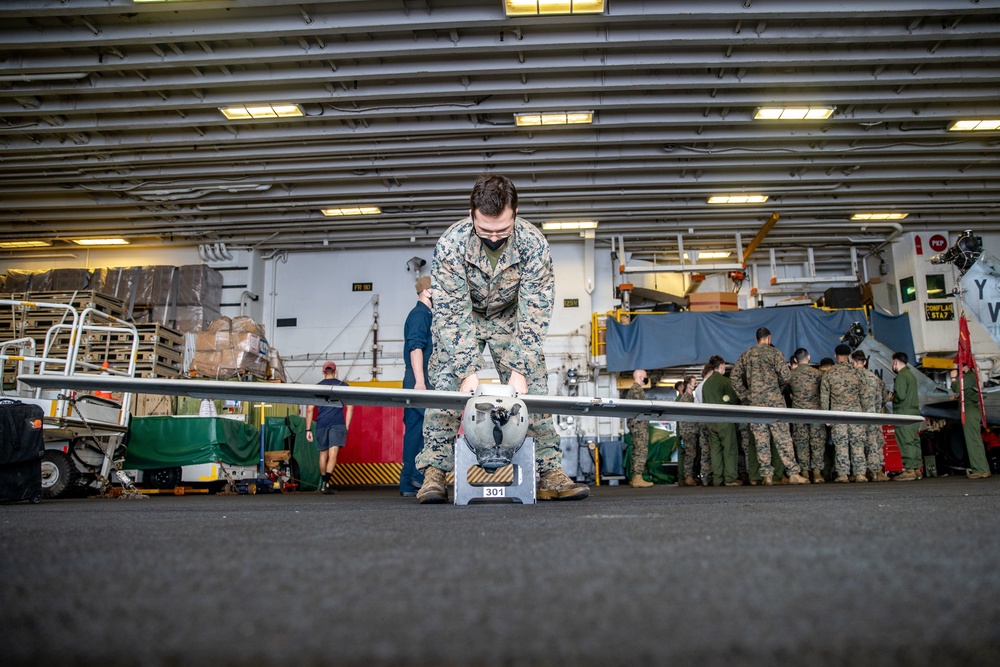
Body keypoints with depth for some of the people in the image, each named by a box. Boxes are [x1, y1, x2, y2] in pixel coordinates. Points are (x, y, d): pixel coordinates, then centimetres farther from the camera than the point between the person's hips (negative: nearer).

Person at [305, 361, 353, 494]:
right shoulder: (343, 385, 8)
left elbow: (309, 409, 7)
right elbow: (350, 408, 3)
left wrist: (308, 429, 10)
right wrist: (346, 427, 7)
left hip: (321, 425, 2)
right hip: (338, 424, -2)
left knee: (323, 454, 17)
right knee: (332, 454, -8)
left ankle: (324, 481, 28)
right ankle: (326, 482, -23)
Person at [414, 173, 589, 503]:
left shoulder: (533, 243, -29)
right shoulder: (450, 243, -31)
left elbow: (535, 312, -27)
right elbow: (452, 314, -30)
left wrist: (520, 370, -33)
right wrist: (468, 371, -38)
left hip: (510, 317, 1)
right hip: (460, 315, -1)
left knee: (532, 386, -7)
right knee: (445, 385, -15)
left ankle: (550, 473, -3)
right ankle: (435, 472, -10)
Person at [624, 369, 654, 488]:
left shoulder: (631, 389, 21)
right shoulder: (638, 389, -11)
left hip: (634, 423, 10)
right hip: (640, 423, -10)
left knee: (636, 451, 11)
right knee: (641, 451, -11)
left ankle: (635, 478, 12)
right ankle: (638, 479, -14)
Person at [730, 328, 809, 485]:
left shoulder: (745, 355, 12)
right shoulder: (774, 352, -1)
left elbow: (735, 379, 8)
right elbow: (785, 375, -9)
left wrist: (746, 397, 11)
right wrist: (779, 387, 10)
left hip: (754, 401, 3)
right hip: (773, 400, -3)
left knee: (760, 439, 4)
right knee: (782, 437, -2)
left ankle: (766, 475, 3)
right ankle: (793, 473, -3)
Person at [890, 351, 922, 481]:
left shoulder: (901, 376, -10)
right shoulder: (911, 375, 20)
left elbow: (900, 395, -20)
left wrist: (891, 397, -1)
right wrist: (894, 396, 19)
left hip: (904, 414, -10)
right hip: (915, 412, 10)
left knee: (906, 442, -10)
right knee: (914, 441, 9)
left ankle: (909, 470, -12)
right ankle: (917, 469, 12)